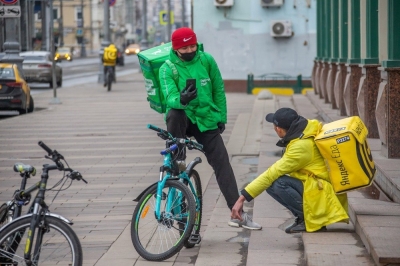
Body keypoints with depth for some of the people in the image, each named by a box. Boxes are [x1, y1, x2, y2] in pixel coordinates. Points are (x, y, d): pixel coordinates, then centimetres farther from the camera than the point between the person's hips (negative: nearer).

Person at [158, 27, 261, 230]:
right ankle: (177, 161, -19)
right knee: (174, 114, -37)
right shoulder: (167, 69, -10)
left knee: (222, 164, -6)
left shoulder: (206, 60, -2)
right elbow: (170, 97, -24)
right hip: (184, 118, -2)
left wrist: (221, 117, 3)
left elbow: (218, 90, 7)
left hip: (206, 120, 2)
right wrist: (181, 99, -47)